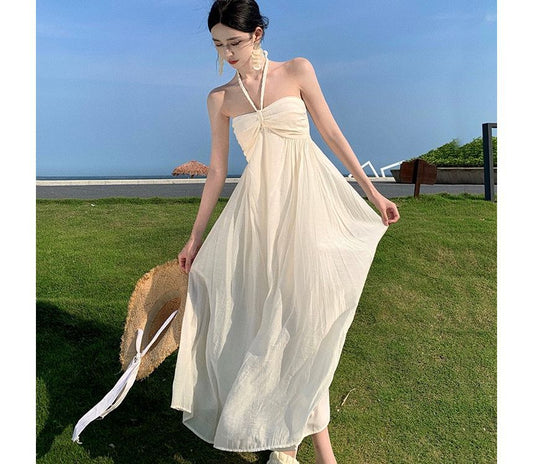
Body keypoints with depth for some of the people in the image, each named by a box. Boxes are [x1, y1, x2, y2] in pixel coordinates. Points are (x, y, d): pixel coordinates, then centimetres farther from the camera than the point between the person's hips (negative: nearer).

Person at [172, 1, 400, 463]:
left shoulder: (297, 70, 4)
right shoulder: (220, 98, 9)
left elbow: (332, 133, 5)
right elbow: (217, 169, 10)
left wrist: (372, 191, 4)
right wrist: (196, 235, 10)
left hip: (308, 198, -2)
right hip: (259, 204, 2)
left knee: (303, 307, -6)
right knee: (273, 311, 0)